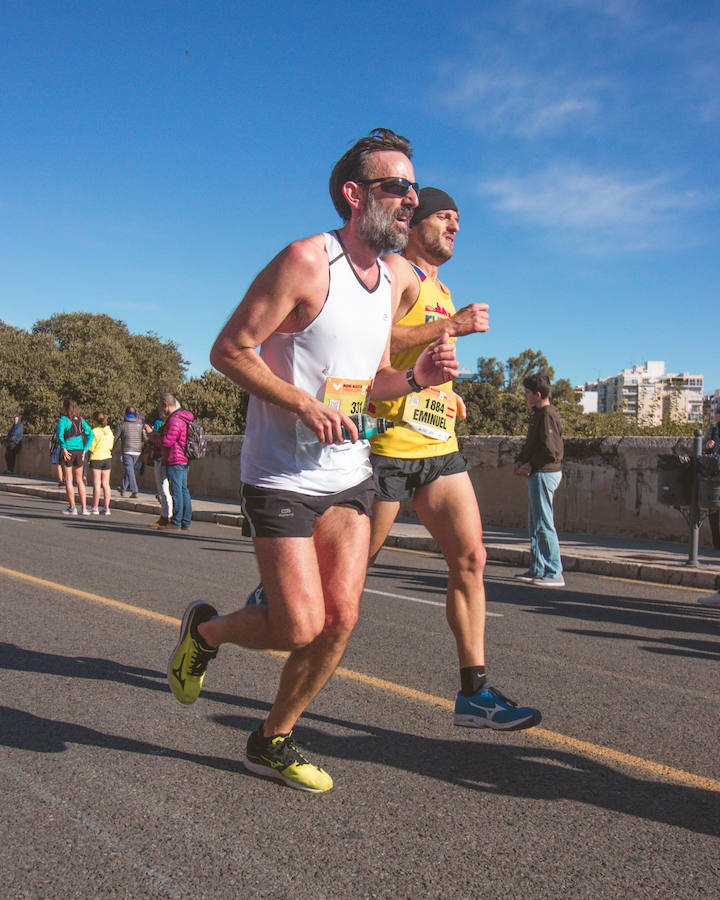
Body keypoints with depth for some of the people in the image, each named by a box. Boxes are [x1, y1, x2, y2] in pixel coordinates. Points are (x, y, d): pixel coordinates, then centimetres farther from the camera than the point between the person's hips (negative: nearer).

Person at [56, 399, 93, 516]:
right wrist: (85, 449, 4)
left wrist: (63, 448, -19)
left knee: (68, 480, 2)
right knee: (79, 480, 12)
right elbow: (90, 434, 5)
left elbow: (59, 433, -22)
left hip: (68, 451, -5)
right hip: (79, 451, 5)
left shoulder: (63, 419, -5)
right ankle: (84, 507, 7)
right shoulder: (80, 419, 10)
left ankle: (72, 508, 1)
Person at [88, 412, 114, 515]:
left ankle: (95, 508, 1)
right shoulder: (109, 431, 3)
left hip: (96, 458, -4)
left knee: (96, 483, -1)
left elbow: (91, 447, -9)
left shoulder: (95, 431, -12)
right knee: (106, 483, 6)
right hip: (107, 458, 5)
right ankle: (106, 508, 6)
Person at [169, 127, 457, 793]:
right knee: (300, 627, -7)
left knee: (341, 619, 0)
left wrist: (417, 376, -2)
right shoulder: (307, 261, -14)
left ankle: (273, 742, 22)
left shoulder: (391, 282, 11)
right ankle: (205, 629, 25)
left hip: (349, 473, 7)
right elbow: (229, 350, -13)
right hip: (283, 475, -7)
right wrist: (305, 405, -22)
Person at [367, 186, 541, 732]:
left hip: (438, 445, 8)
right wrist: (450, 326, -19)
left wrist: (446, 394, 15)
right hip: (391, 441, -8)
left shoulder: (441, 291, 24)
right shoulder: (398, 270, -4)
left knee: (471, 557, 0)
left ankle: (474, 692, 5)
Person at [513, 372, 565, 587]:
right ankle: (537, 569, 21)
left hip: (545, 474, -10)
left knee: (544, 525, -9)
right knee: (535, 524, 14)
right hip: (537, 474, 10)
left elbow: (551, 450, -21)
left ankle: (555, 574, -6)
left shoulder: (547, 415, -15)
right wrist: (520, 461, 8)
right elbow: (530, 444, 24)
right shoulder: (539, 414, 17)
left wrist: (530, 465, -12)